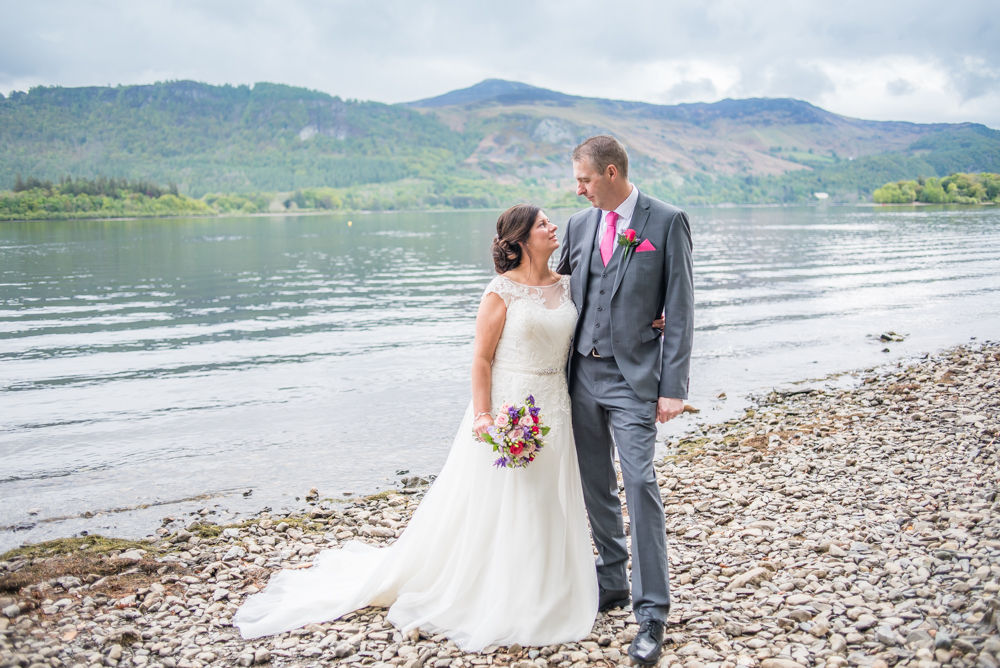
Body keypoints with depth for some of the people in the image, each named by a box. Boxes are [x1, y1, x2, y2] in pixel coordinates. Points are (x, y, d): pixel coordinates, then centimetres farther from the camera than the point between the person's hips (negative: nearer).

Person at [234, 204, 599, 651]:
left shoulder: (566, 286, 7)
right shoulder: (502, 292, -11)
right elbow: (482, 358, -12)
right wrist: (483, 416, -19)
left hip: (553, 413, 6)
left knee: (545, 511, 14)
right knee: (493, 509, 4)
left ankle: (539, 600, 31)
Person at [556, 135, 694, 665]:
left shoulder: (667, 222, -4)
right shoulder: (578, 225, 10)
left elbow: (679, 308, -7)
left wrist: (673, 386, -12)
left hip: (633, 378, -5)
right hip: (582, 373, 5)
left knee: (639, 486, -9)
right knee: (595, 487, 12)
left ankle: (651, 614, 0)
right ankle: (612, 584, 29)